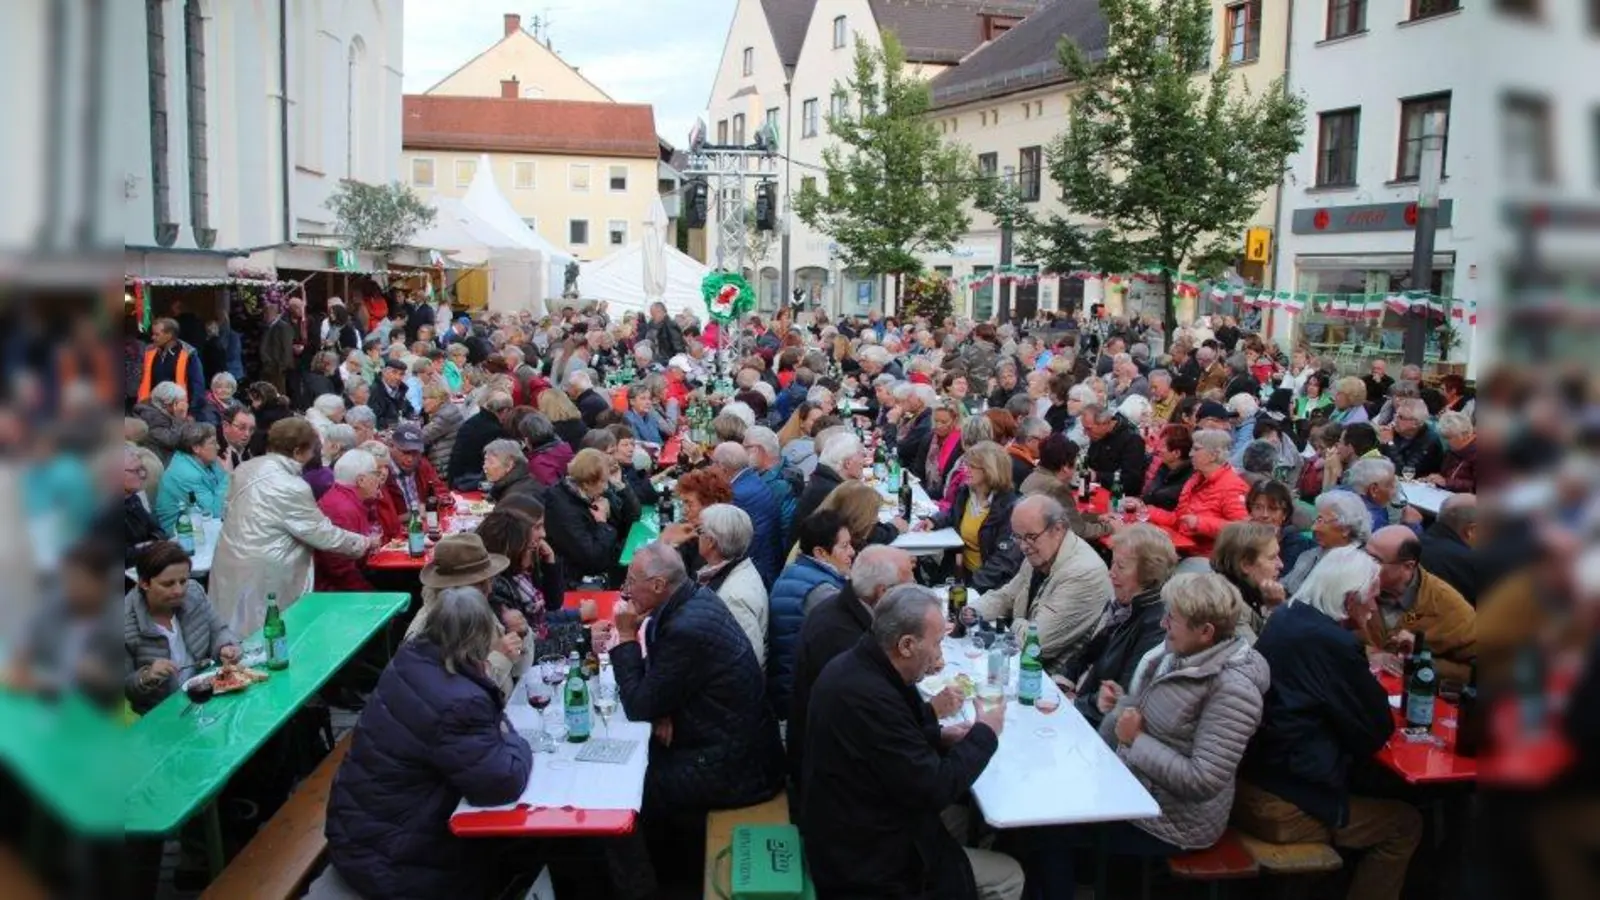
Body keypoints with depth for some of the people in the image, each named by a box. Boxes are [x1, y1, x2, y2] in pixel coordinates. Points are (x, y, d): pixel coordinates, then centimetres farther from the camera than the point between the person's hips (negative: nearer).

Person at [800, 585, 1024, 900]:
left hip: (849, 830, 9)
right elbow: (934, 790, -23)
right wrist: (984, 734, -9)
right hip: (866, 860, -9)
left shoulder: (856, 665, -2)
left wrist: (939, 736, 2)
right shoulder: (868, 696, -31)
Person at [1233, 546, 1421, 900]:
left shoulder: (1286, 618, 6)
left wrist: (1364, 677, 8)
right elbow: (1376, 733, -9)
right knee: (1405, 824, 8)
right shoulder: (1335, 643, -20)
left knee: (1371, 789, 27)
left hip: (1243, 781, 9)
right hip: (1278, 806, -9)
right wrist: (1372, 683, 5)